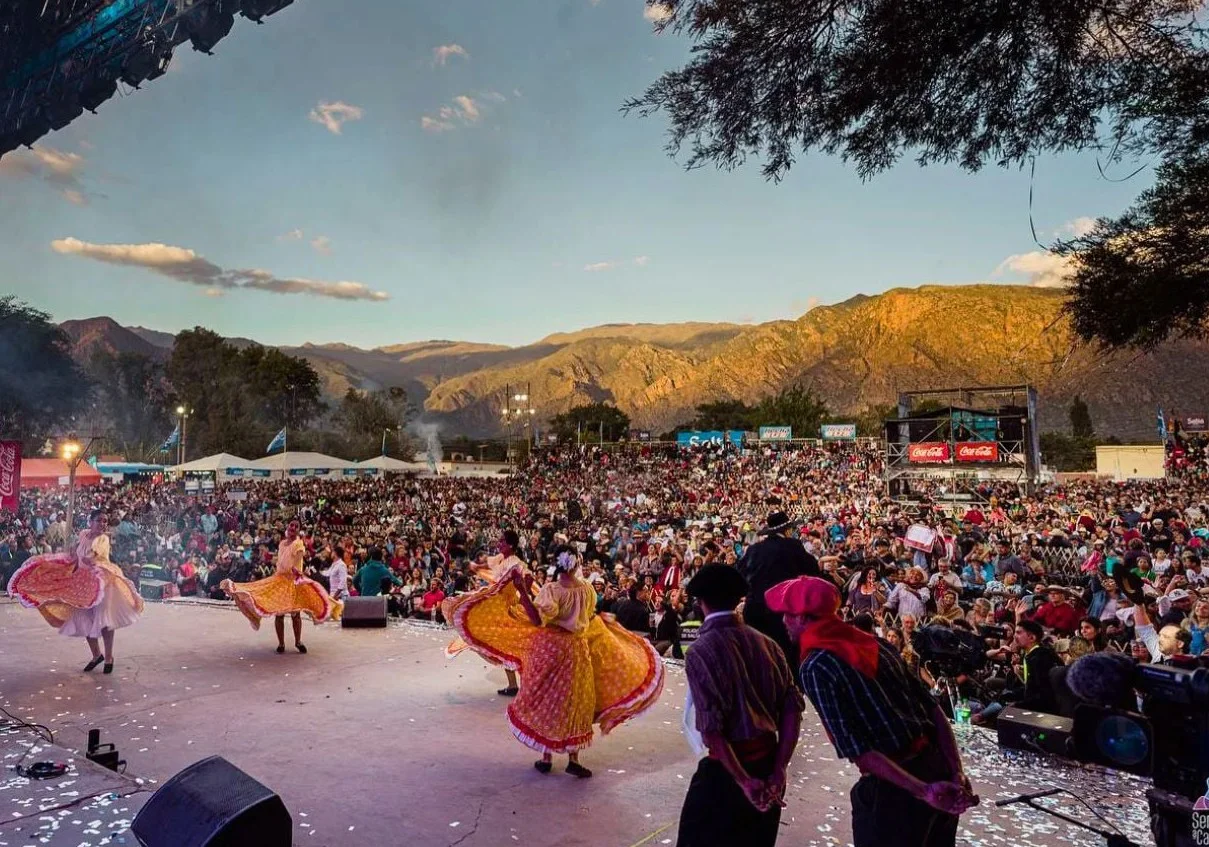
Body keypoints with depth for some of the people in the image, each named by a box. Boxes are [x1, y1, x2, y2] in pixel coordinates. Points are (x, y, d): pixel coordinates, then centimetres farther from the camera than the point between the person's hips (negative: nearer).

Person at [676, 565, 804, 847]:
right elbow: (793, 709, -4)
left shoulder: (701, 651, -15)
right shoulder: (767, 643, 1)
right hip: (769, 765, 6)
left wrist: (743, 780, -14)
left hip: (726, 769, -5)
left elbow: (711, 730, -21)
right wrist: (778, 771, -3)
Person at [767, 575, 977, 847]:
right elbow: (933, 709, 5)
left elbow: (858, 750, -19)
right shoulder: (875, 643, 9)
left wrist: (922, 791, -20)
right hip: (939, 768, 7)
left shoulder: (815, 668, -13)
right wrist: (957, 772, 0)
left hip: (891, 790, -7)